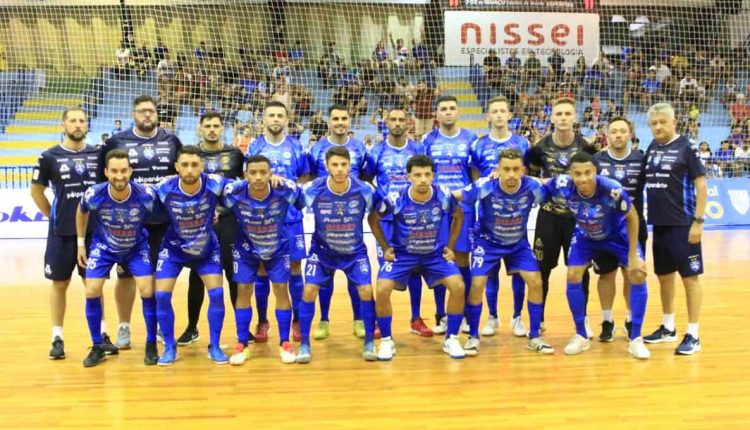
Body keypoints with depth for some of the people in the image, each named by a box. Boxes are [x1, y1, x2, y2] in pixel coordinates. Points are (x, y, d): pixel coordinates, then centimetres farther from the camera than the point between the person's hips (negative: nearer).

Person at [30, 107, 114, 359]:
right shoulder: (50, 156, -1)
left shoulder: (98, 155, 3)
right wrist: (53, 215, 4)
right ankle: (57, 338, 14)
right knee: (59, 284, 5)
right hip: (61, 232, -1)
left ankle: (102, 335, 14)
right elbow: (36, 190, 7)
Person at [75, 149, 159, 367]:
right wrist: (81, 242, 2)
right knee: (92, 292, -8)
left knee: (148, 292, -12)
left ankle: (151, 345, 6)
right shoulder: (93, 195, -27)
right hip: (103, 247, 1)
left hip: (137, 247, -1)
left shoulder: (146, 195, -32)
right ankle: (97, 347, 10)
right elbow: (82, 212, -2)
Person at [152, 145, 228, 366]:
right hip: (174, 248, 0)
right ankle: (170, 347, 11)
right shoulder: (164, 189, -26)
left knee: (217, 294, -7)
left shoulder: (214, 184, -26)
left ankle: (215, 347, 11)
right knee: (162, 295, -8)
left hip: (207, 248, 0)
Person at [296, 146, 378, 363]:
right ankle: (304, 344, 4)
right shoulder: (313, 190, -23)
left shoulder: (365, 190, -21)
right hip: (322, 249, 0)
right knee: (309, 290, -11)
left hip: (355, 250, 0)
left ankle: (369, 342, 8)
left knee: (366, 290, -11)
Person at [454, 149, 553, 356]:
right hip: (487, 242, -2)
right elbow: (455, 196, -16)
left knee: (536, 282, -8)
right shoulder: (484, 187, -29)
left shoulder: (533, 187, -24)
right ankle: (473, 337, 5)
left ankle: (534, 337, 8)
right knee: (477, 284, -15)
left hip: (519, 243, 2)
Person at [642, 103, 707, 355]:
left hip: (683, 224, -6)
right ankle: (668, 328, 28)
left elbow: (701, 185, -9)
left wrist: (698, 221, -14)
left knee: (690, 276, 0)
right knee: (664, 275, 14)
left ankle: (693, 335, 6)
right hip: (659, 224, 6)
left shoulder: (686, 148, -8)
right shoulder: (651, 149, 8)